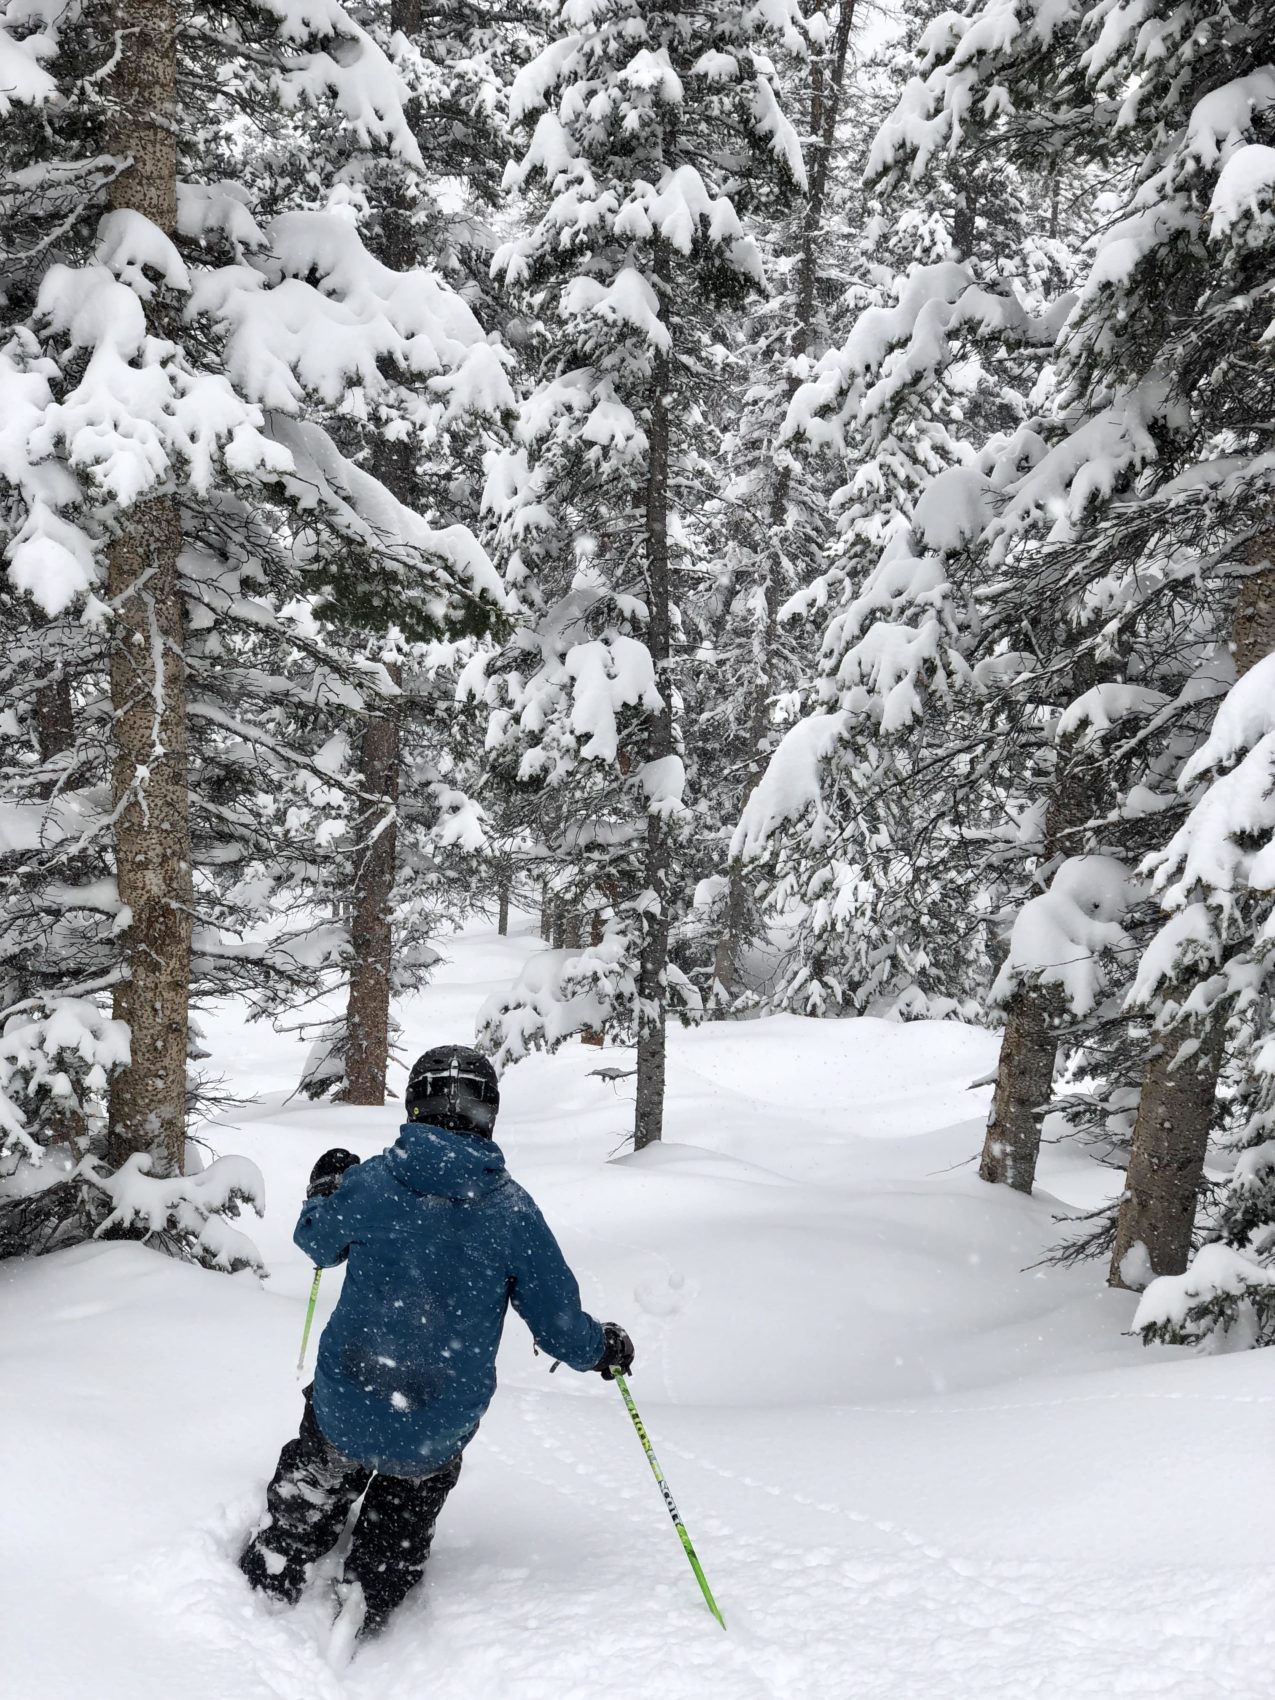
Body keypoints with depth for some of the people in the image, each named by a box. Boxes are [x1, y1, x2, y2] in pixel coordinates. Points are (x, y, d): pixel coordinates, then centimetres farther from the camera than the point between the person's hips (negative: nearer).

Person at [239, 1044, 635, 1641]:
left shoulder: (367, 1182, -13)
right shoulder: (512, 1210, -14)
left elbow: (319, 1243, 10)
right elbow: (560, 1327, -8)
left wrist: (324, 1190, 31)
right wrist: (604, 1348, 15)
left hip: (344, 1410, 1)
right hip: (439, 1432, -1)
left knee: (306, 1500, 32)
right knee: (399, 1532, 29)